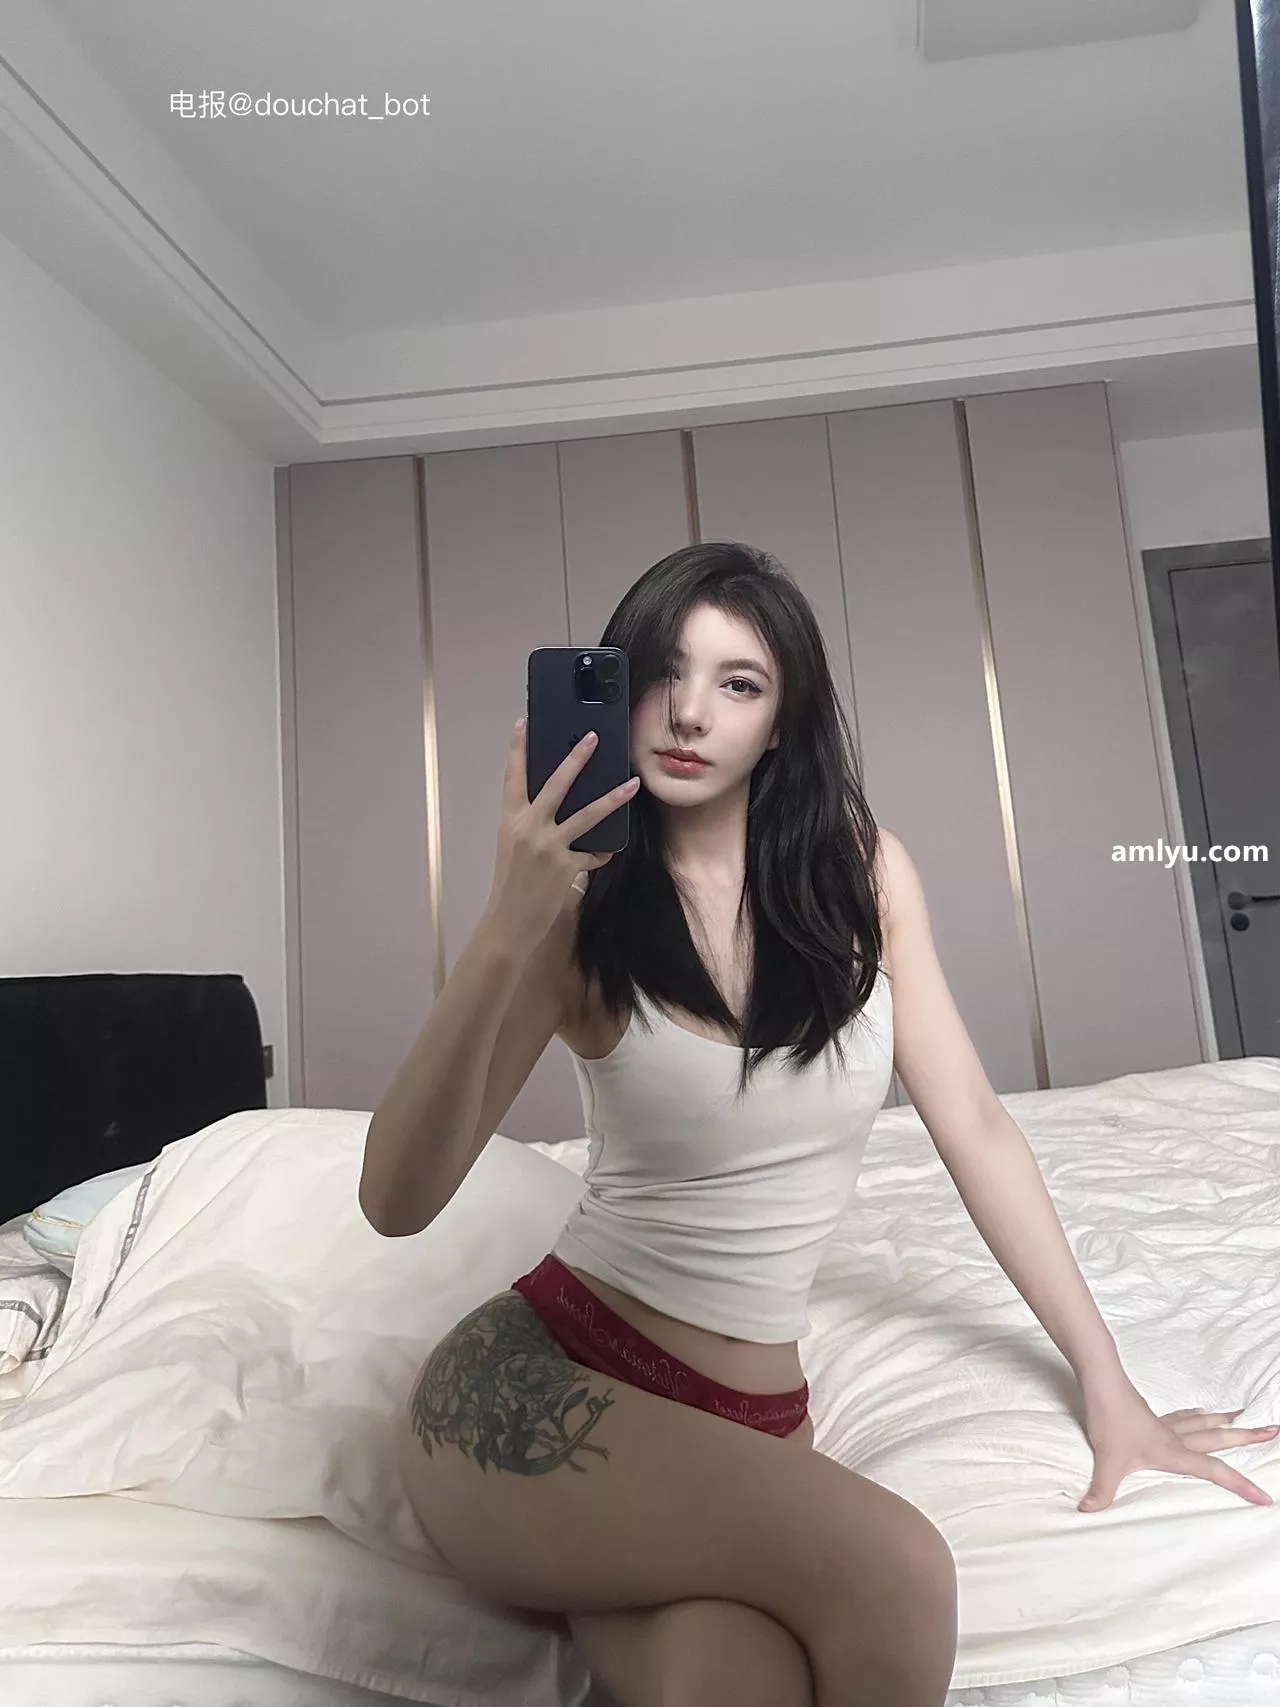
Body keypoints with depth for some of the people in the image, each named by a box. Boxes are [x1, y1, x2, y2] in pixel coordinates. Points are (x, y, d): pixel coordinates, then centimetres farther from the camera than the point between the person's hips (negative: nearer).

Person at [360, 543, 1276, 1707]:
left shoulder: (862, 873, -1)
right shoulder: (583, 912, -9)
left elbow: (974, 1128, 4)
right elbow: (396, 1201, -15)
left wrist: (1108, 1384, 7)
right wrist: (503, 936, -28)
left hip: (754, 1416, 2)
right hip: (539, 1382, -1)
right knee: (892, 1576, -25)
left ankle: (606, 1595, -3)